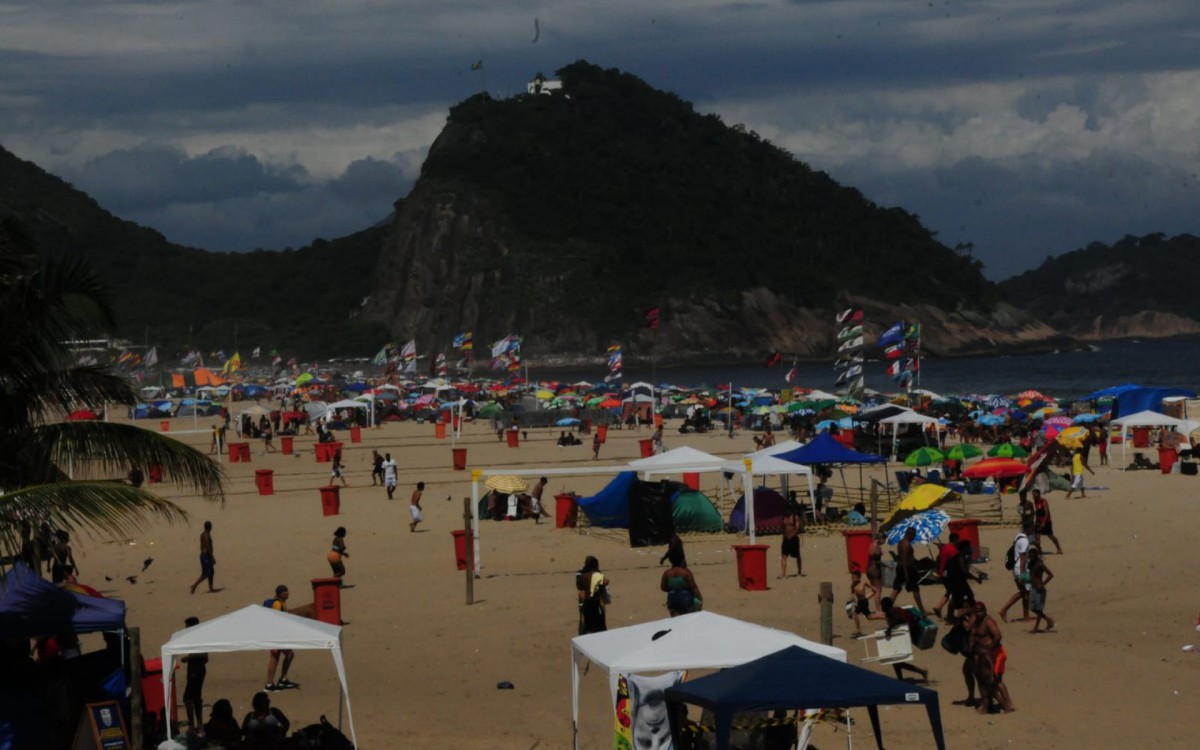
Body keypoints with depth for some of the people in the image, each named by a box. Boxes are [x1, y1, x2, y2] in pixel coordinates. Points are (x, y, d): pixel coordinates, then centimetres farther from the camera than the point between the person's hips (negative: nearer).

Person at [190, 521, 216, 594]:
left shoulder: (202, 534, 12)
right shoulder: (207, 535, -17)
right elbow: (208, 547, -22)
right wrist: (212, 557, -19)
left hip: (203, 555, 10)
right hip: (207, 555, -10)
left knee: (211, 572, 13)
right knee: (206, 573, -9)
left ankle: (211, 589, 13)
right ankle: (195, 585, -14)